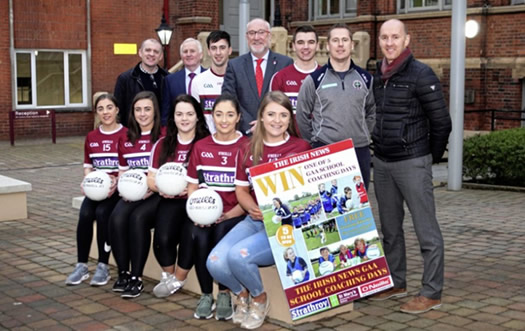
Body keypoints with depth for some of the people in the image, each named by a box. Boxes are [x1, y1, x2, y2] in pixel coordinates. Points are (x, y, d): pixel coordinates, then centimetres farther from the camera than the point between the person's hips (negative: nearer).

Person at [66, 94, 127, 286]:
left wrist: (117, 181, -21)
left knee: (102, 212, -30)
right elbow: (87, 166, 17)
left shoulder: (126, 135, -4)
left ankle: (103, 266, -17)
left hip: (118, 189, -4)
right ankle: (81, 266, -14)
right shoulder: (91, 137, 14)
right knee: (85, 214, -25)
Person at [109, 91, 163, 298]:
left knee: (138, 217, -32)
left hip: (156, 195, -4)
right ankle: (123, 273, -12)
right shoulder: (126, 140, 16)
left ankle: (136, 277, -22)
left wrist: (152, 187, -18)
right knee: (117, 218, -25)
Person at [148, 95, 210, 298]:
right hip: (170, 201, 3)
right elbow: (151, 178, 12)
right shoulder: (163, 144, 13)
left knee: (190, 237, -29)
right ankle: (168, 274, 8)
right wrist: (162, 187, -10)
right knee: (163, 238, -24)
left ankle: (178, 279, 2)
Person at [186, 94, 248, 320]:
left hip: (235, 214, -3)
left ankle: (224, 294, -10)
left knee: (222, 233, -32)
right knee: (199, 237, -28)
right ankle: (206, 295, -7)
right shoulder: (200, 147, 11)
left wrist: (228, 215, -17)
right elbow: (192, 186, 13)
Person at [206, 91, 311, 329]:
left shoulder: (301, 148, -3)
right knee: (215, 262, -19)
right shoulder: (248, 150, 10)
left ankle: (259, 298, 5)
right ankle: (241, 293, 16)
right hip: (255, 220, 5)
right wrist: (253, 209, -9)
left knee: (238, 255, -28)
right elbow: (241, 189, 13)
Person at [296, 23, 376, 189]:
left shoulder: (365, 78, 7)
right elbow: (302, 116, 6)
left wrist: (363, 136, 10)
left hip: (360, 152, 3)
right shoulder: (314, 79, -1)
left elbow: (372, 113, 17)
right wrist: (316, 141, 7)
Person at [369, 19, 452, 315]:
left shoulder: (420, 74, -10)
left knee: (426, 229, -2)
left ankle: (432, 293, 4)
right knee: (390, 228, 15)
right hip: (382, 162, 7)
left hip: (412, 162, -7)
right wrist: (379, 148, 14)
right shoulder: (376, 76, 9)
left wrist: (433, 156, 0)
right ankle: (396, 283, 27)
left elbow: (441, 121, -8)